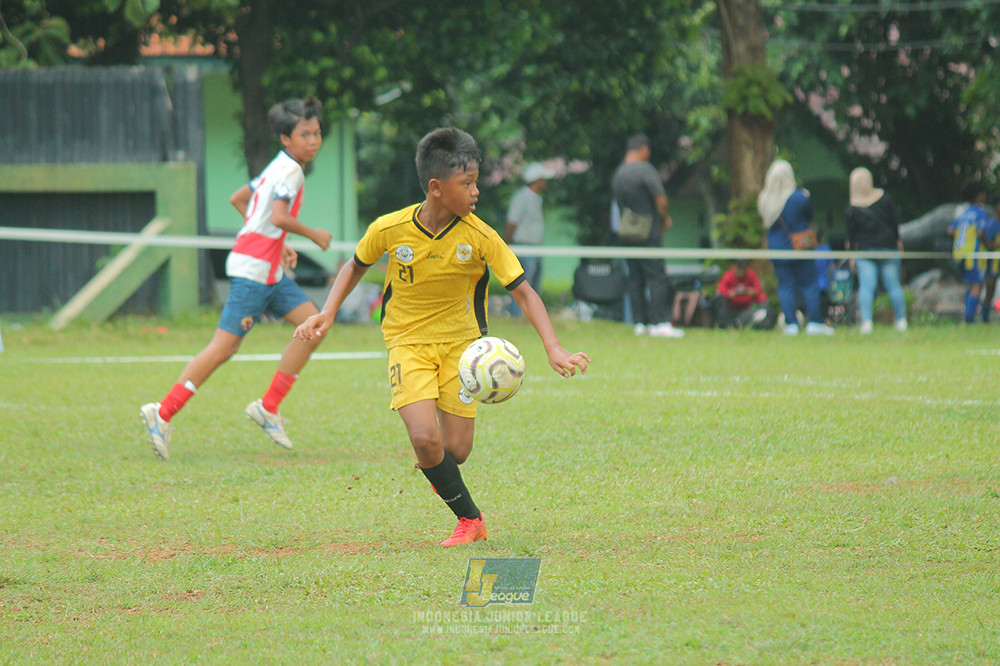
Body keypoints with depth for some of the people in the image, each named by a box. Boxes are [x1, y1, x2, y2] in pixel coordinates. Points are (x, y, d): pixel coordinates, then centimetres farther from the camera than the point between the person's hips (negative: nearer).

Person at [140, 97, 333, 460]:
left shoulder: (278, 167, 17)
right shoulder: (290, 170, -13)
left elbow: (238, 199, 25)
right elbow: (279, 217, -26)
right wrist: (313, 234, -10)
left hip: (271, 271, 10)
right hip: (252, 270, -10)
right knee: (224, 346, -10)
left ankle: (268, 406, 4)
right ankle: (163, 413, -6)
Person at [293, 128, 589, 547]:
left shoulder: (480, 237, -17)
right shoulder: (389, 230, -16)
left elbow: (523, 292, -15)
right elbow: (356, 266, 6)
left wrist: (553, 349, -27)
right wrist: (328, 313, -7)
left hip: (460, 342, 1)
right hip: (408, 342, -1)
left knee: (456, 450, -3)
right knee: (425, 438, -21)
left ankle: (437, 473, 36)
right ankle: (469, 519, 0)